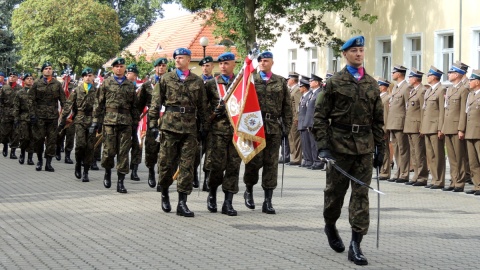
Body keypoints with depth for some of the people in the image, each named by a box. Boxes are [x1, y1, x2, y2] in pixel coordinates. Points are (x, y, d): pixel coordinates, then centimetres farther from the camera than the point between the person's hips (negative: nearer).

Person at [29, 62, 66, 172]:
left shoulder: (57, 84, 7)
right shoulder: (37, 83, 3)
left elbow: (62, 100, 8)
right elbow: (31, 100, 2)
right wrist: (32, 114, -6)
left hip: (53, 116, 1)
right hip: (39, 116, -1)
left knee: (52, 140, 0)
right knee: (39, 138, 2)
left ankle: (48, 163, 5)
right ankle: (40, 160, 20)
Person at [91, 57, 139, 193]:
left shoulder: (130, 85, 14)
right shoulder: (106, 83, 7)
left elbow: (134, 107, 16)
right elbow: (99, 103, 6)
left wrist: (135, 125, 13)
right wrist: (96, 121, 0)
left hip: (126, 123, 2)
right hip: (109, 121, -2)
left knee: (123, 152, -1)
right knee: (109, 150, -3)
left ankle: (120, 182, 4)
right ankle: (107, 172, 26)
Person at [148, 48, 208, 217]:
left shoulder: (198, 82, 10)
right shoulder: (166, 79, 7)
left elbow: (202, 106, 13)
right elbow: (156, 103, 5)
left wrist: (205, 127, 8)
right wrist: (153, 123, -2)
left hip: (190, 128, 1)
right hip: (169, 126, -1)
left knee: (187, 165, -2)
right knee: (166, 163, 3)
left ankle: (182, 203, 1)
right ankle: (164, 194, 25)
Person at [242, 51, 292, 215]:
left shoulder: (280, 82, 11)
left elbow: (287, 107, 12)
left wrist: (286, 127, 4)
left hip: (274, 127, 2)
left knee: (271, 163, 1)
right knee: (254, 161, -4)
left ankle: (268, 201, 5)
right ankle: (249, 190, 22)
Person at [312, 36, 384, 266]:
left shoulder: (372, 84, 10)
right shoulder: (335, 82, 0)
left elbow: (378, 120, 14)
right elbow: (320, 116, -2)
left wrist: (380, 148, 9)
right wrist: (323, 146, -11)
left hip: (364, 147, 3)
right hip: (340, 145, -3)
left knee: (361, 194, -2)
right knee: (335, 190, 7)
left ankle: (356, 244, -1)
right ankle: (330, 226, 36)